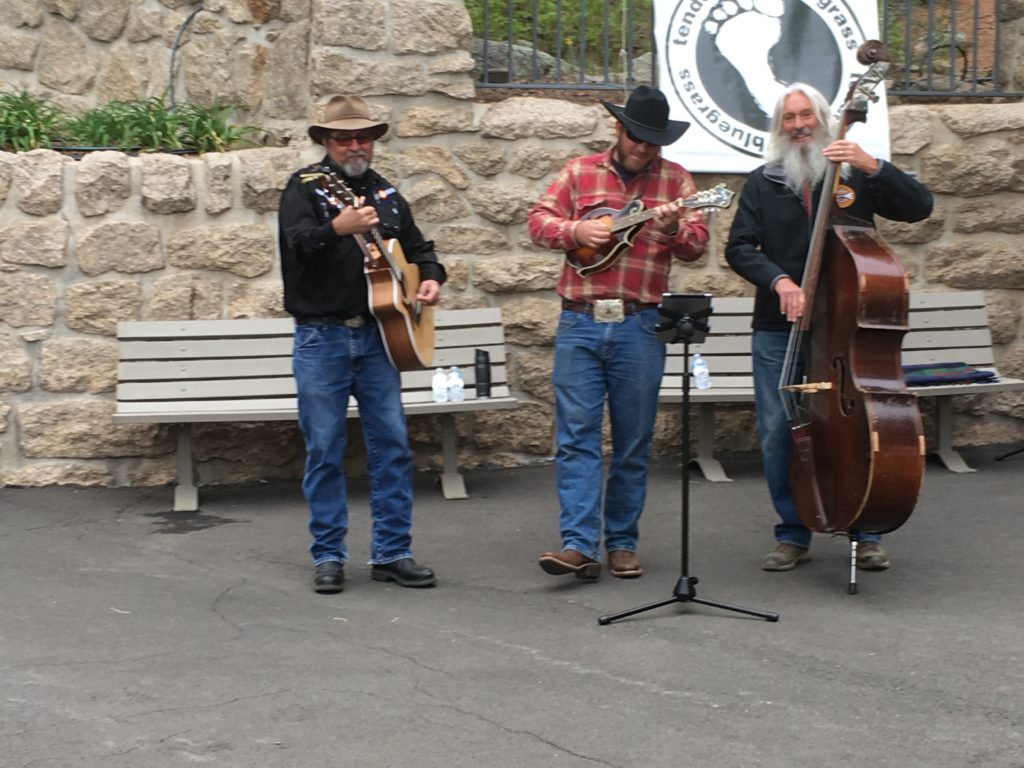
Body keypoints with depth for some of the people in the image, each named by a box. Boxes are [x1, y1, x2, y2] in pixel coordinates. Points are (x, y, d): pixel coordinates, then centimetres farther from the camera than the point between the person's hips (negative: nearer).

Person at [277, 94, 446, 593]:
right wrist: (337, 228, -36)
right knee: (324, 450, 2)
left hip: (376, 335, 5)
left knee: (392, 445, 3)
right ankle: (328, 556, 11)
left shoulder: (385, 193, 15)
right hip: (321, 336, -4)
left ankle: (392, 553, 11)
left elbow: (417, 246, 25)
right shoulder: (305, 186, -1)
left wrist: (430, 277, 4)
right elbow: (296, 243, -18)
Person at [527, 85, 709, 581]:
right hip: (580, 322, 0)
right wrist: (575, 230, -12)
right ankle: (578, 544, -8)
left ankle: (622, 543, 16)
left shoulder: (674, 180, 7)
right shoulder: (580, 173, 9)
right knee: (576, 435, -6)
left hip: (639, 327, 0)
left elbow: (698, 243, -1)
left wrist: (672, 229, -22)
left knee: (633, 442, 6)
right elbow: (538, 220, 7)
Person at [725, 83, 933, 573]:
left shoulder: (853, 175, 5)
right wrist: (778, 279, -18)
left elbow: (919, 207, -5)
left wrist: (873, 167, -19)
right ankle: (793, 536, 14)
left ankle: (867, 534, 15)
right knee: (777, 432, 0)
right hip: (779, 331, 1)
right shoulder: (763, 182, 8)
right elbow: (739, 248, 0)